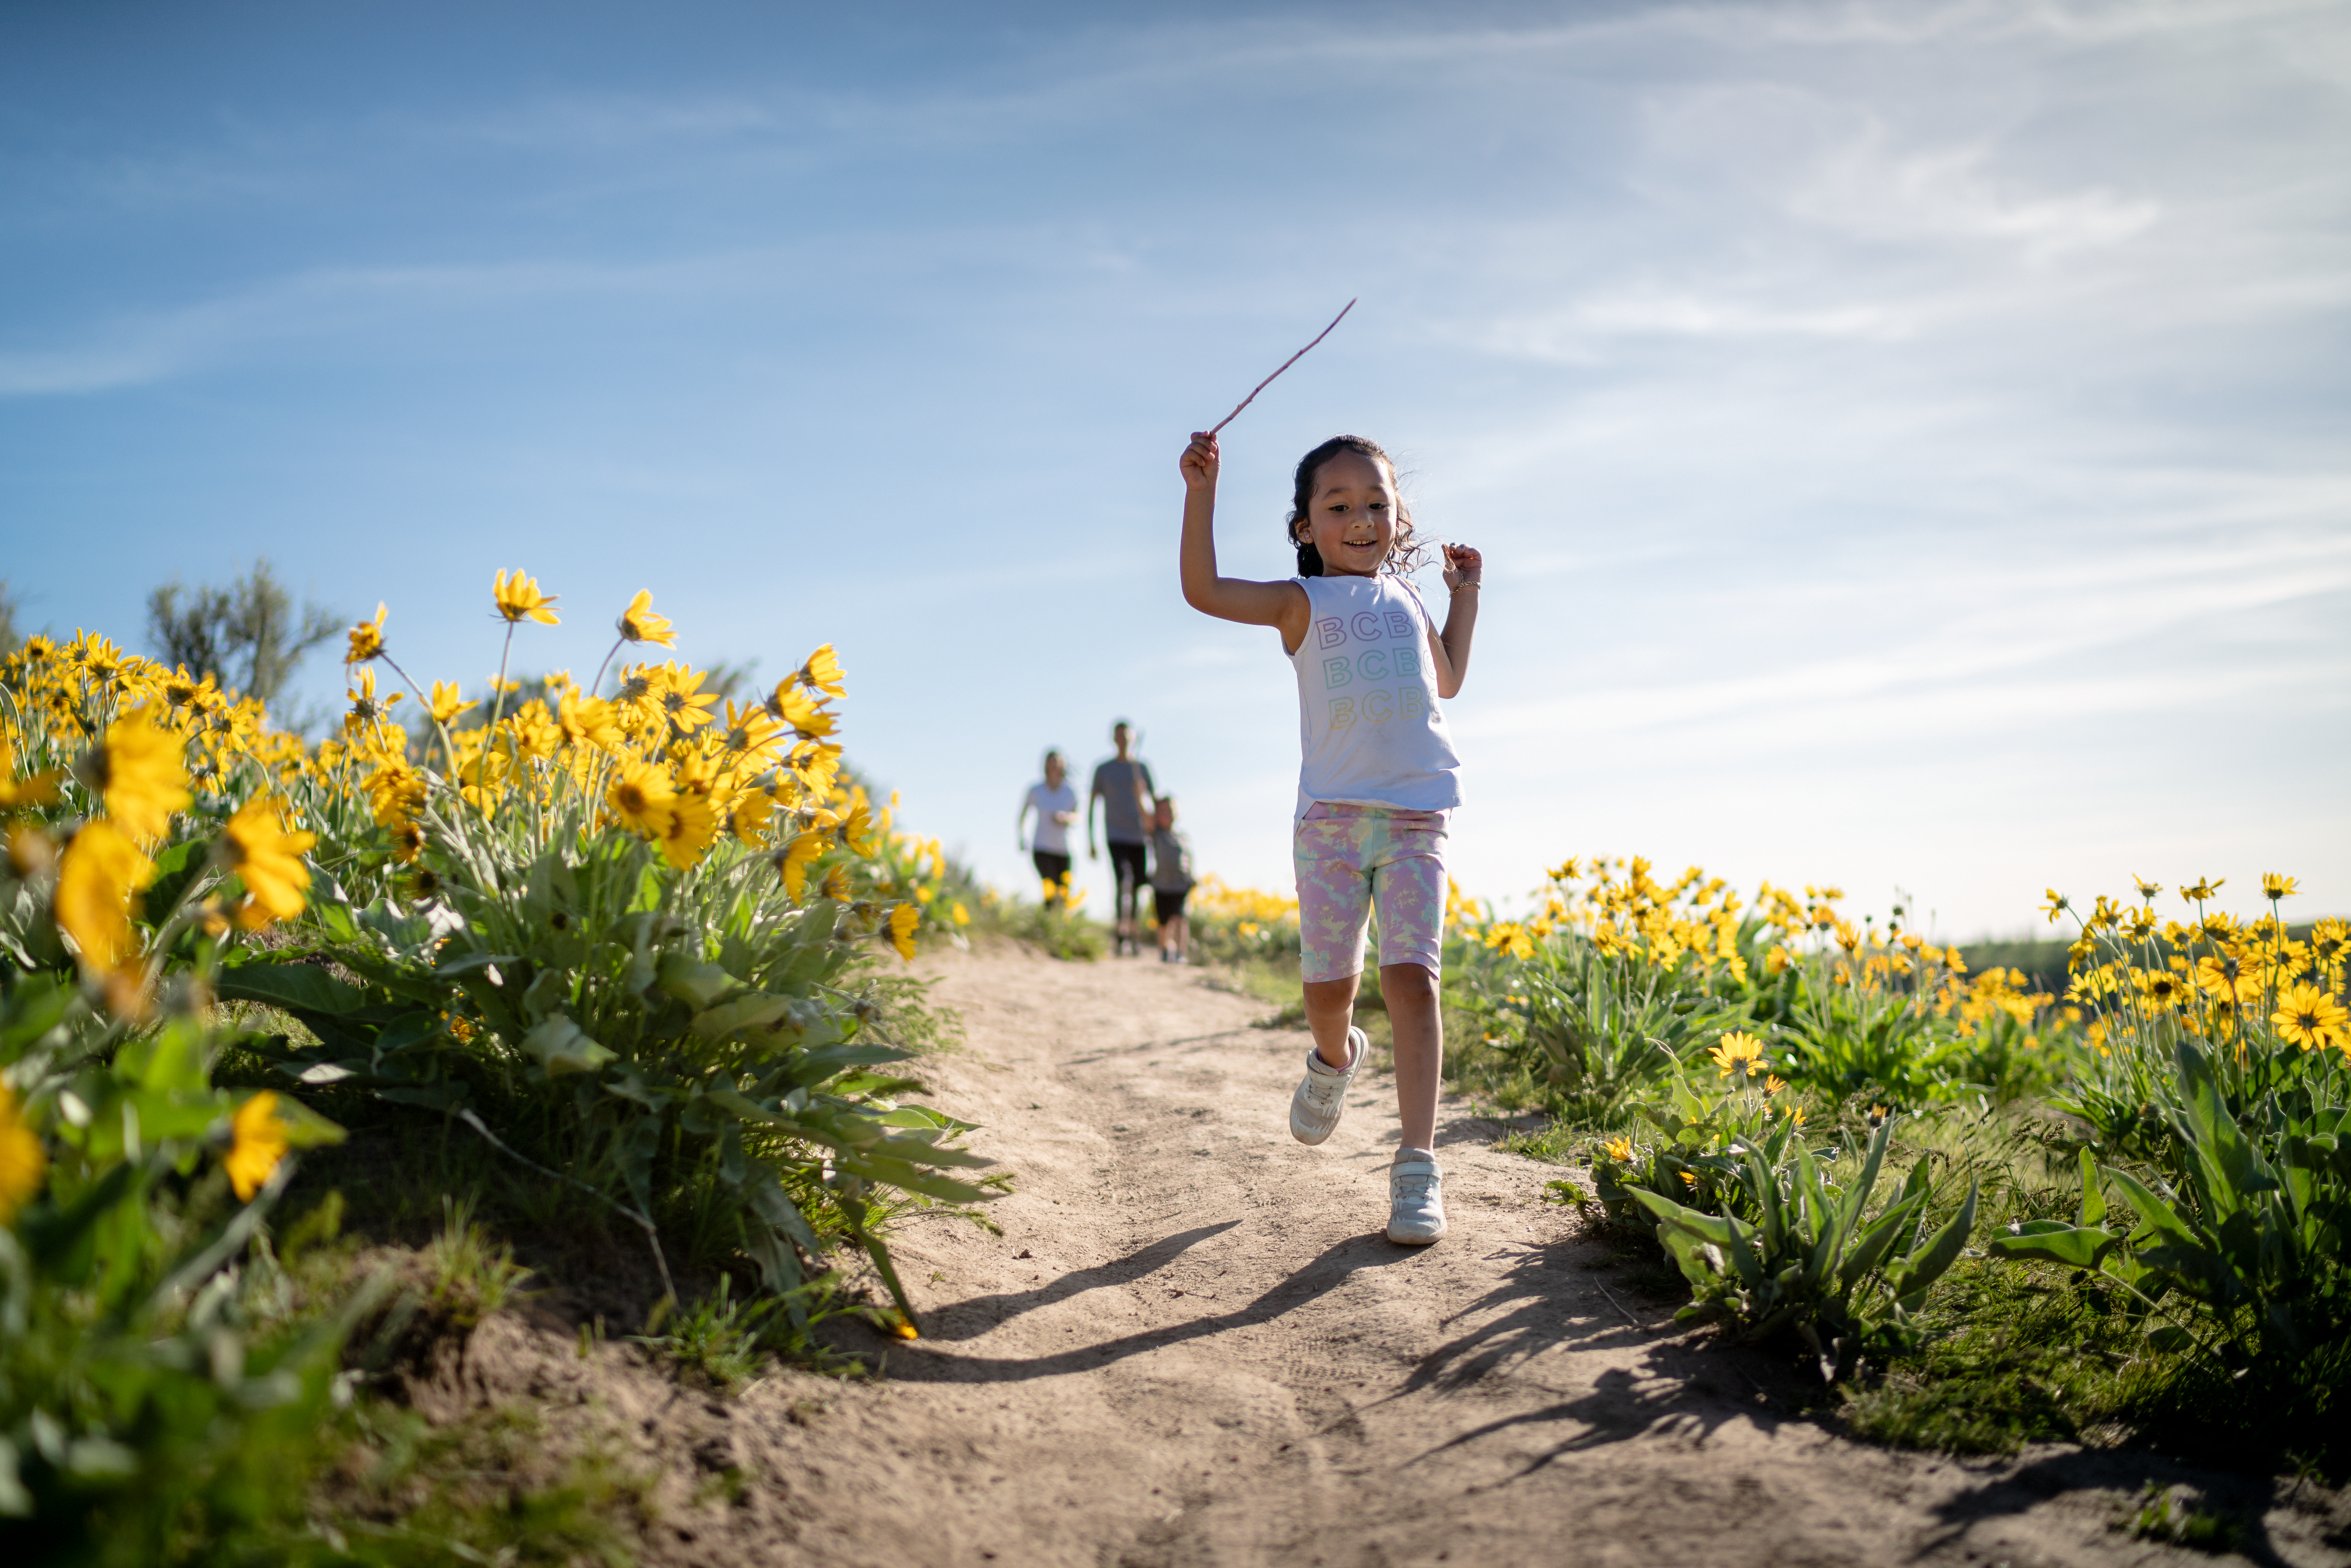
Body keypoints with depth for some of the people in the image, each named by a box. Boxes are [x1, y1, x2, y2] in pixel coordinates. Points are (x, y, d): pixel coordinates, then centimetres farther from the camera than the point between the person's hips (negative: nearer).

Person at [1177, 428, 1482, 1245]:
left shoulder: (1405, 599, 17)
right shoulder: (1305, 603, 4)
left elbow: (1447, 682, 33)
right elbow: (1204, 590, -11)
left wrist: (1464, 595, 29)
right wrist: (1202, 490, -15)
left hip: (1416, 819, 2)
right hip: (1332, 817, -2)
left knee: (1411, 978, -12)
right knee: (1330, 982, 0)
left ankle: (1418, 1164, -12)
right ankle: (1336, 1057, 38)